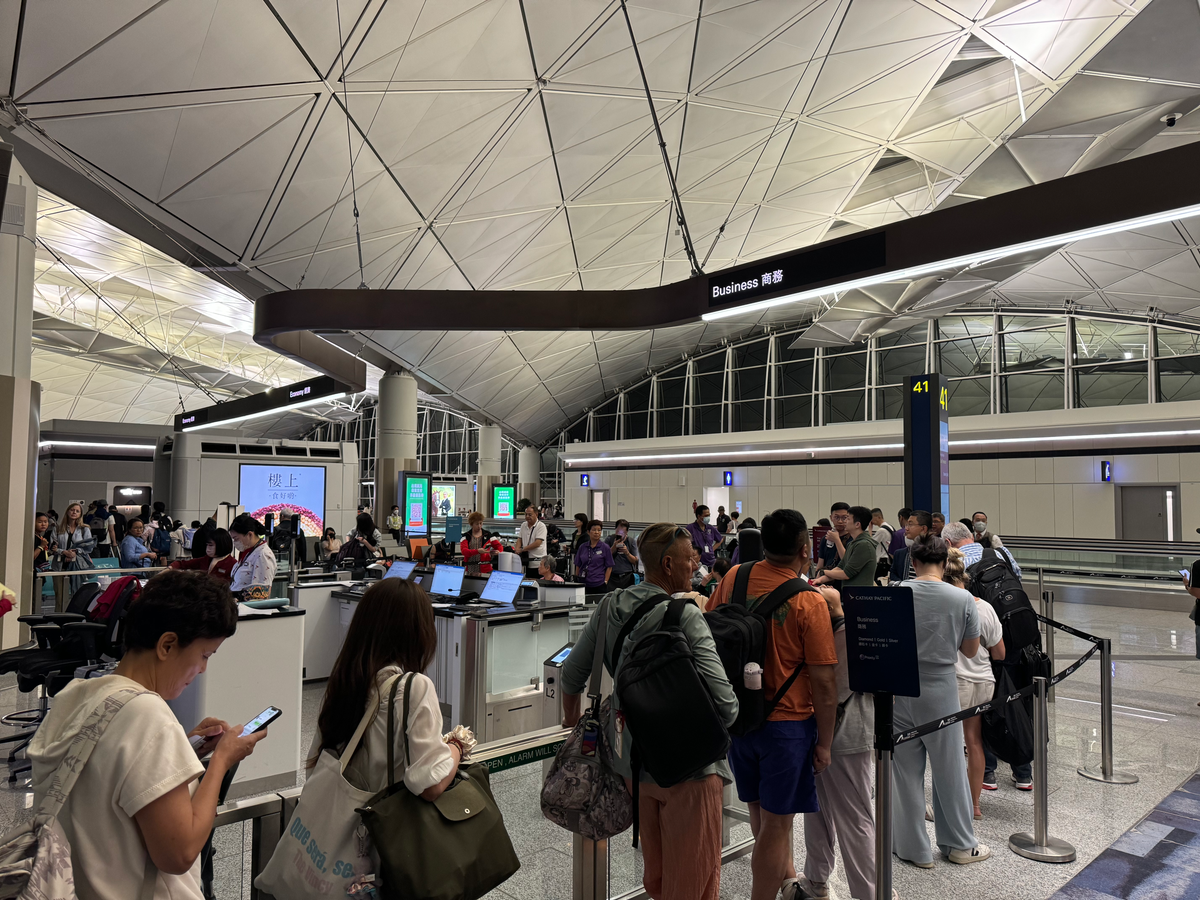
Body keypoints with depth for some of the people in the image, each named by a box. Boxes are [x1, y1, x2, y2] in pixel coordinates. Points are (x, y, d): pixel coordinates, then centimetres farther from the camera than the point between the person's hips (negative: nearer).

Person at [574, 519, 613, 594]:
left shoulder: (605, 547, 1)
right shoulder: (582, 547, 9)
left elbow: (609, 567, 1)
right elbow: (578, 566, 14)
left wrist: (605, 582, -6)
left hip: (599, 585, -2)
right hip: (583, 585, 3)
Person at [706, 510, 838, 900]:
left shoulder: (734, 577, -5)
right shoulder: (809, 602, -19)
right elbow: (824, 681, -15)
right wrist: (824, 742, -4)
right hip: (787, 721, -5)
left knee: (760, 807, 24)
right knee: (775, 823, 9)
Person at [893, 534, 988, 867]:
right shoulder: (963, 599, -10)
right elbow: (970, 650, 1)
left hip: (900, 689, 0)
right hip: (941, 692, 0)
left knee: (906, 770, 11)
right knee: (949, 768, 16)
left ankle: (914, 848, 22)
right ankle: (960, 844, 33)